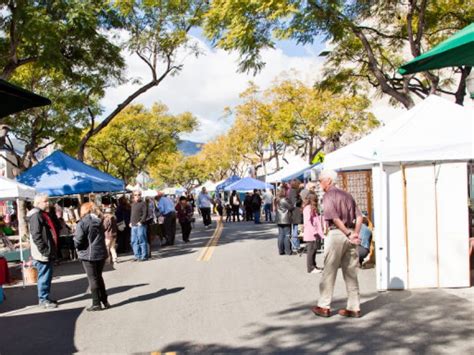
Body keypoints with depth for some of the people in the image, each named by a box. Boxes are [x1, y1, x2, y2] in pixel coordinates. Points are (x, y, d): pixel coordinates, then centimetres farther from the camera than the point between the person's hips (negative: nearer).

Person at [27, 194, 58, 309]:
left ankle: (46, 297, 26)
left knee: (47, 276, 16)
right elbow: (36, 236, -22)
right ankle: (43, 299, 8)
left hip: (48, 252, 10)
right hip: (42, 253, -10)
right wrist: (45, 251, -22)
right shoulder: (36, 215, -15)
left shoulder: (43, 214, 17)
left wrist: (51, 250, 17)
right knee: (44, 277, -1)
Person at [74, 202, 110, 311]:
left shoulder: (82, 223, -13)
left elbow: (78, 241, -15)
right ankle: (105, 301, 20)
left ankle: (96, 303, 8)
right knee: (99, 277, 18)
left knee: (92, 279, 4)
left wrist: (77, 246, 4)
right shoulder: (99, 222, 7)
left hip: (88, 254, -6)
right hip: (101, 253, 6)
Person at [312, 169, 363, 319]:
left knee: (329, 272, 4)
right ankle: (354, 308, 14)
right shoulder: (346, 195, 16)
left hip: (336, 234, -7)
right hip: (350, 235, 7)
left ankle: (324, 307, 11)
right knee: (351, 273, 11)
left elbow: (335, 218, -18)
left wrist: (348, 234, -13)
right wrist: (355, 234, -1)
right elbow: (359, 217, 8)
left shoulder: (328, 196, -7)